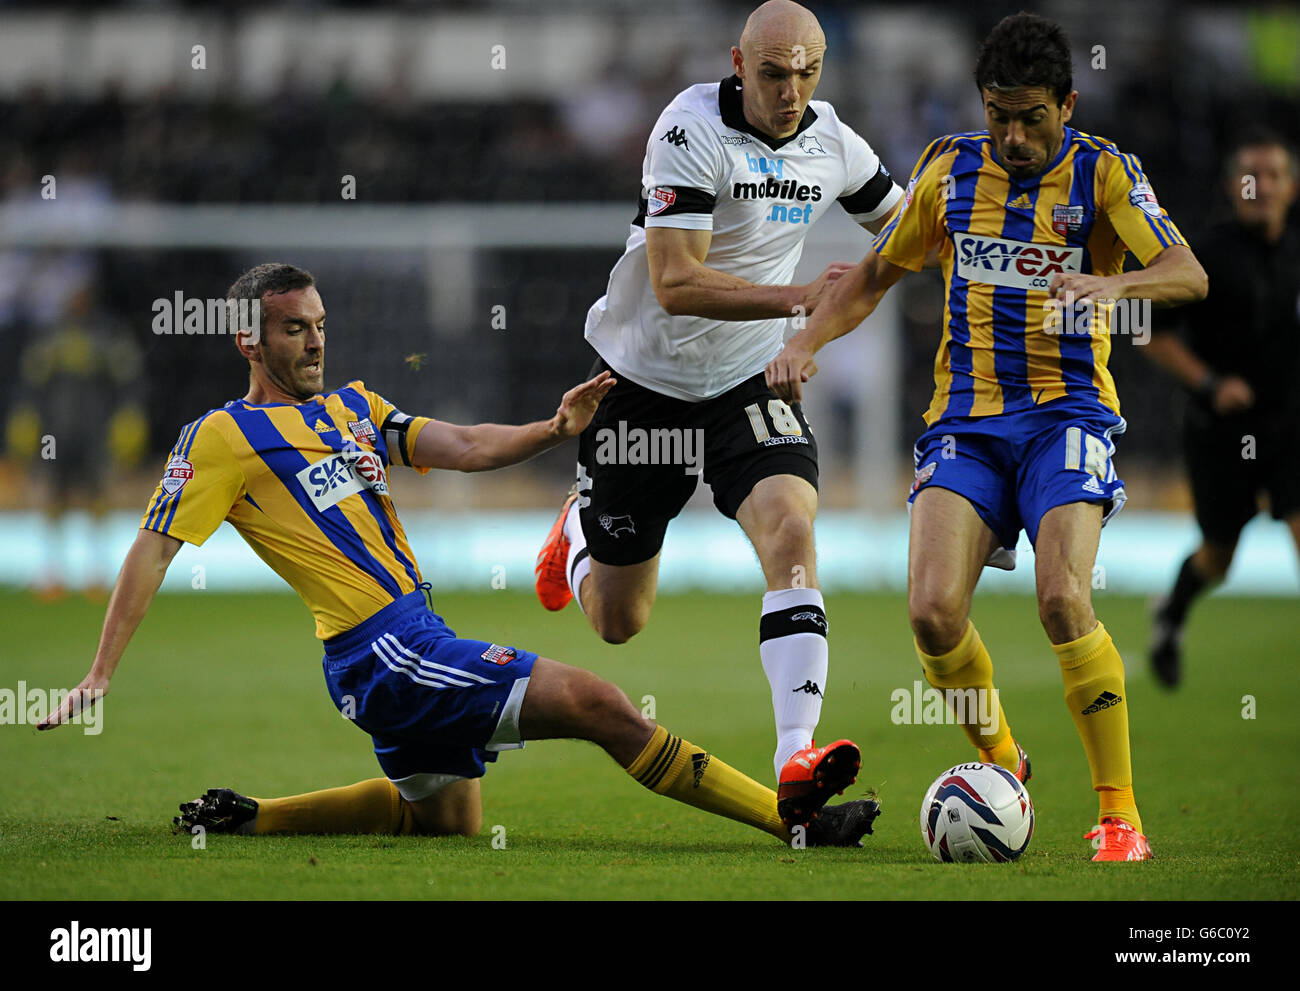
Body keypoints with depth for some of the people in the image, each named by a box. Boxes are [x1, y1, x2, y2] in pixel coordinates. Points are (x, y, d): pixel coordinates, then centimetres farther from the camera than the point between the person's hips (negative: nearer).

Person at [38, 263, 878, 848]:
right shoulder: (225, 440, -5)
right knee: (592, 700, -15)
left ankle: (244, 817, 26)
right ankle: (796, 819, -14)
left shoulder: (352, 407, 16)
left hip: (416, 644, 9)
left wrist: (551, 430, -11)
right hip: (381, 654, -9)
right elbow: (153, 552, -7)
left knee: (445, 817, 22)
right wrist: (98, 679, -12)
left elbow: (465, 448, 7)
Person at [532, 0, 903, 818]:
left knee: (791, 532, -25)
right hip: (644, 383, -3)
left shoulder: (833, 144, -2)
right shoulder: (692, 130, -22)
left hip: (749, 384, 3)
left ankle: (797, 755, -33)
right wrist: (799, 298, -36)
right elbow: (675, 283, -29)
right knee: (618, 623, 8)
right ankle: (580, 529, 45)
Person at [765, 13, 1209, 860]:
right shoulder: (951, 170, 6)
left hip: (1066, 411, -3)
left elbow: (1188, 275, -15)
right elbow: (878, 274, 17)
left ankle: (1120, 813, -13)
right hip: (965, 417, 3)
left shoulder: (1102, 173, -4)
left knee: (1063, 600, -23)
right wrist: (807, 342, 2)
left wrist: (1114, 285, -36)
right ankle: (998, 760, 13)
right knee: (933, 610, -15)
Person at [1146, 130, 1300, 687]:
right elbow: (1153, 332, -8)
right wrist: (1209, 382, -18)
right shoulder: (1209, 256, -12)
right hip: (1222, 429, -3)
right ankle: (1172, 615, 43)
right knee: (1217, 559, 9)